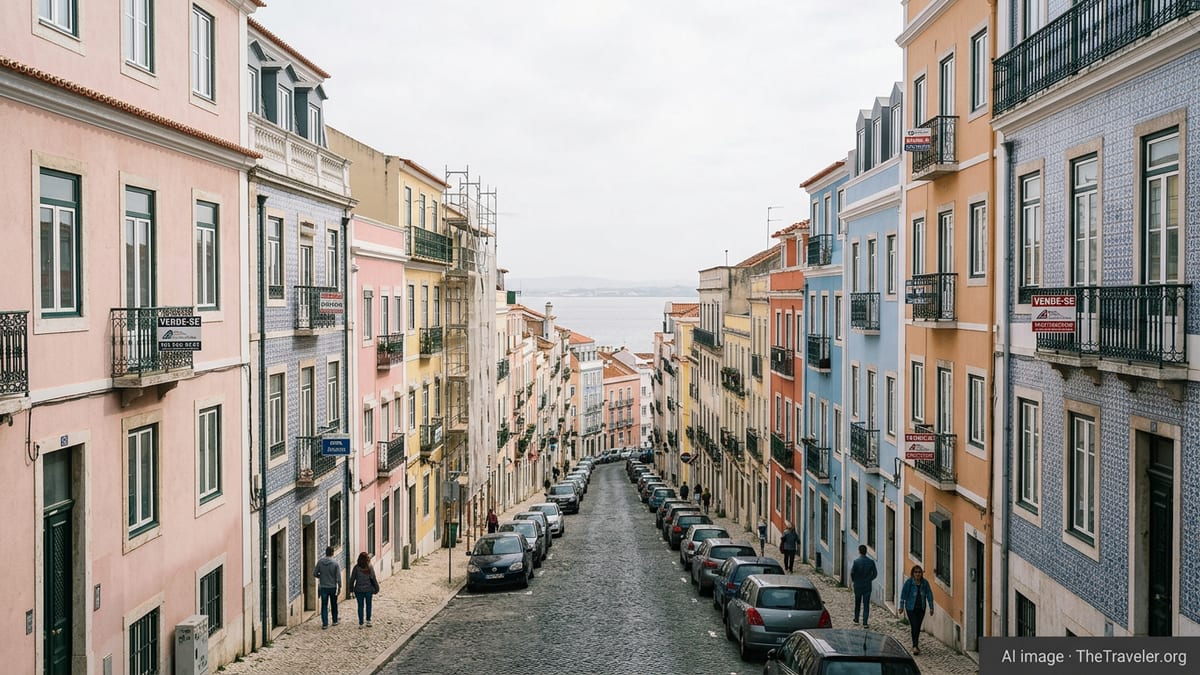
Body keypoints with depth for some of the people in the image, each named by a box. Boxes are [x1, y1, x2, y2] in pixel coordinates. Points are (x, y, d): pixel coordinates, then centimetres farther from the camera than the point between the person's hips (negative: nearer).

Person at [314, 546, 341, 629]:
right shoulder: (335, 563, -11)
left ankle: (324, 623, -1)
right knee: (334, 605, 16)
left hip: (323, 587, 1)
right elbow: (338, 577, -11)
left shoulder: (320, 562, -6)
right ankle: (335, 621, 27)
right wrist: (339, 587, -3)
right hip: (333, 587, -1)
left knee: (324, 606, 4)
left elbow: (315, 573, -2)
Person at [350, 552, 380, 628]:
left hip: (359, 590, 0)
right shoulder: (370, 567, -9)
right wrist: (376, 588, 3)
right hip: (368, 589, 0)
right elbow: (373, 579, -7)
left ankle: (361, 623, 7)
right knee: (368, 605, 16)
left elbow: (352, 579, -3)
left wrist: (351, 589, 7)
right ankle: (368, 621, 20)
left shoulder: (356, 568, -7)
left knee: (360, 606, 7)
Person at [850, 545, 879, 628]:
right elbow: (875, 573, -2)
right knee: (866, 604, 3)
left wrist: (853, 581, 5)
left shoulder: (856, 561, -13)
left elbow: (852, 573, -13)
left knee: (857, 603, 18)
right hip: (867, 586, 1)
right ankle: (865, 623, -1)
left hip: (858, 585, -1)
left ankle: (856, 619, 30)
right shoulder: (871, 562, -5)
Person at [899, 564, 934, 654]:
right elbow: (904, 594, -6)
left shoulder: (925, 583, 0)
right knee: (914, 626, -12)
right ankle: (915, 646, -12)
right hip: (911, 608, -3)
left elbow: (929, 595, 3)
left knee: (918, 627, 10)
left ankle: (916, 644, 26)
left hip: (921, 608, 3)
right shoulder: (908, 582, -8)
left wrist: (931, 607, 0)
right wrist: (901, 606, -8)